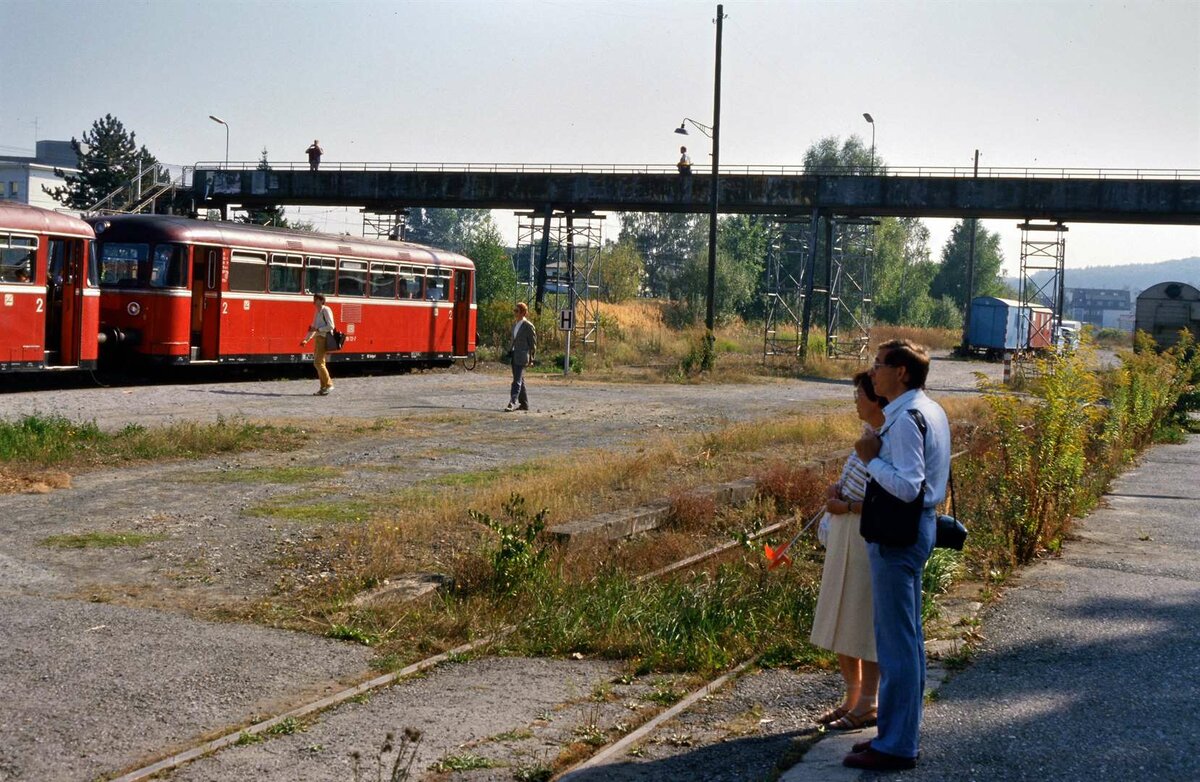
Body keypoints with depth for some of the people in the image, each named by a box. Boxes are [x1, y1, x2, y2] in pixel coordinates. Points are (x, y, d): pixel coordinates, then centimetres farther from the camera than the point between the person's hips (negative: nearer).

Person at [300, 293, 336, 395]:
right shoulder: (317, 311, 16)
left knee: (318, 363, -12)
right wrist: (306, 339, 19)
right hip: (318, 338, 9)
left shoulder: (326, 310, -9)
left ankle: (328, 384, -3)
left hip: (324, 339, -9)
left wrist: (318, 329, -18)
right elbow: (314, 327, 25)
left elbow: (331, 326, -16)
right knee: (319, 363, 9)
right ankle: (323, 387, 13)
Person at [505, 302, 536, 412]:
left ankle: (512, 403, -18)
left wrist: (531, 359, -8)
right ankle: (524, 404, 21)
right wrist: (511, 352, 16)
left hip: (522, 357, -9)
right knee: (520, 380, 14)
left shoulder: (528, 326, -10)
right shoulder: (515, 324, 13)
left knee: (517, 381, -13)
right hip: (514, 355, 9)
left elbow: (533, 343, -8)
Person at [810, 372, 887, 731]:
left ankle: (867, 705, 11)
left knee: (864, 623, -1)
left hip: (867, 541, -10)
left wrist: (847, 506, -17)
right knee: (840, 622, 15)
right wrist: (837, 488, 2)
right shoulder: (871, 436, 10)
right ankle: (852, 698, 27)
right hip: (845, 538, 10)